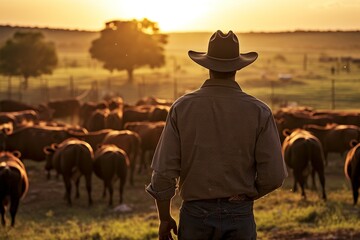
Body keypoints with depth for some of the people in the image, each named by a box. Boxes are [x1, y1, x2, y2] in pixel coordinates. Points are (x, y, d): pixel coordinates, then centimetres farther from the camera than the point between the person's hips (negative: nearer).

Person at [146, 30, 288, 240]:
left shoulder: (182, 108, -5)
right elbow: (273, 176, -7)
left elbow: (164, 171, -7)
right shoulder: (259, 112, -6)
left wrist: (164, 218, 5)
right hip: (240, 215, -1)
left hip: (196, 214, 1)